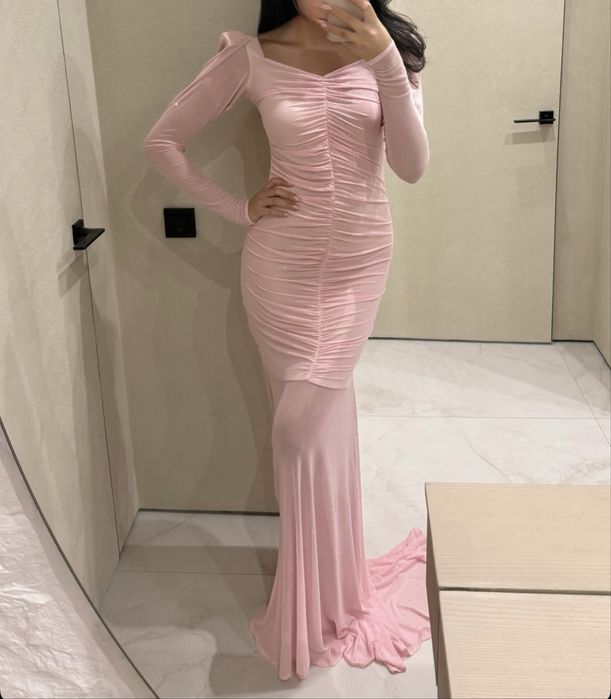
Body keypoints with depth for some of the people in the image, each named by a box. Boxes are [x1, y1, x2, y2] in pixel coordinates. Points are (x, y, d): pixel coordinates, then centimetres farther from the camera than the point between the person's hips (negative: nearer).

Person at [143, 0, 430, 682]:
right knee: (320, 421, 8)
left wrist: (385, 61, -23)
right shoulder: (250, 55, -4)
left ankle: (316, 606, 21)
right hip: (282, 266, 0)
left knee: (305, 426, -1)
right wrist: (239, 209, -5)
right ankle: (330, 591, 29)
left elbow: (412, 165, -12)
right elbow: (162, 142, 1)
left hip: (361, 262, 0)